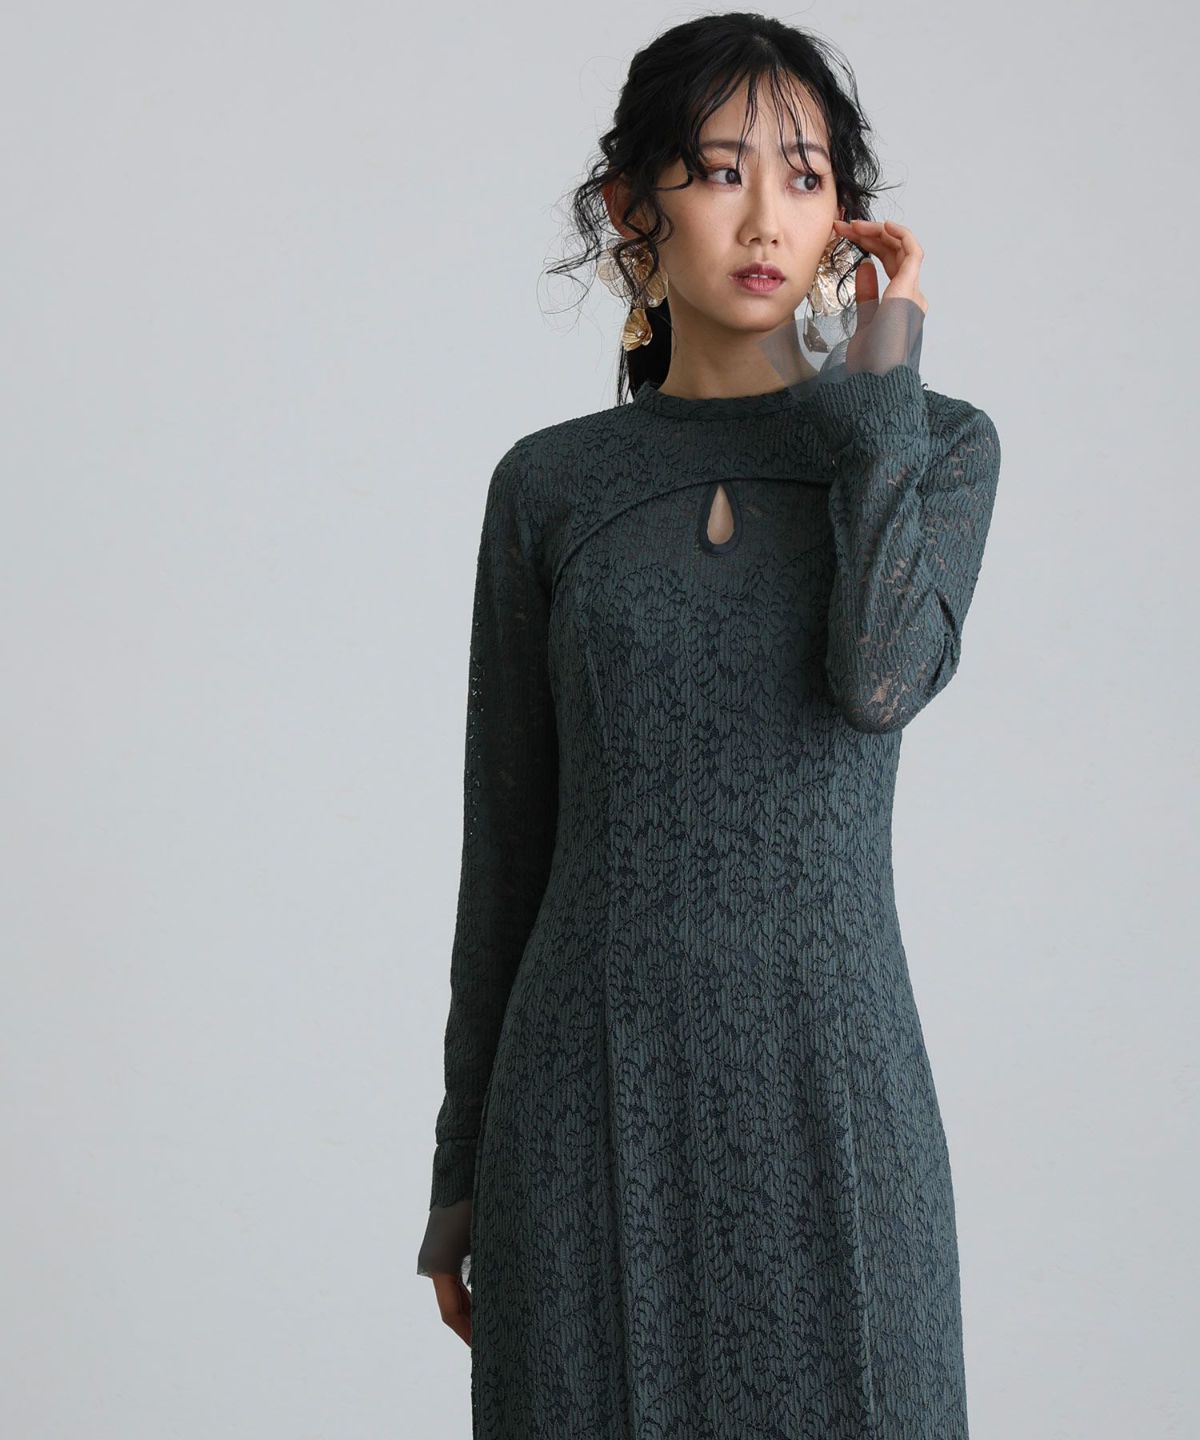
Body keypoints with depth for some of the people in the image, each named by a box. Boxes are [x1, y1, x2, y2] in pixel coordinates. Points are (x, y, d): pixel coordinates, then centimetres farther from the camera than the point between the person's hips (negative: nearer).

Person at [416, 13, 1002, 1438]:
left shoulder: (935, 446, 4)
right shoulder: (551, 485, 5)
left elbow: (882, 678, -17)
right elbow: (506, 841, 8)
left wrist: (880, 387, -8)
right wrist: (463, 1163, 9)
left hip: (826, 1075, 0)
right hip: (596, 1089, 1)